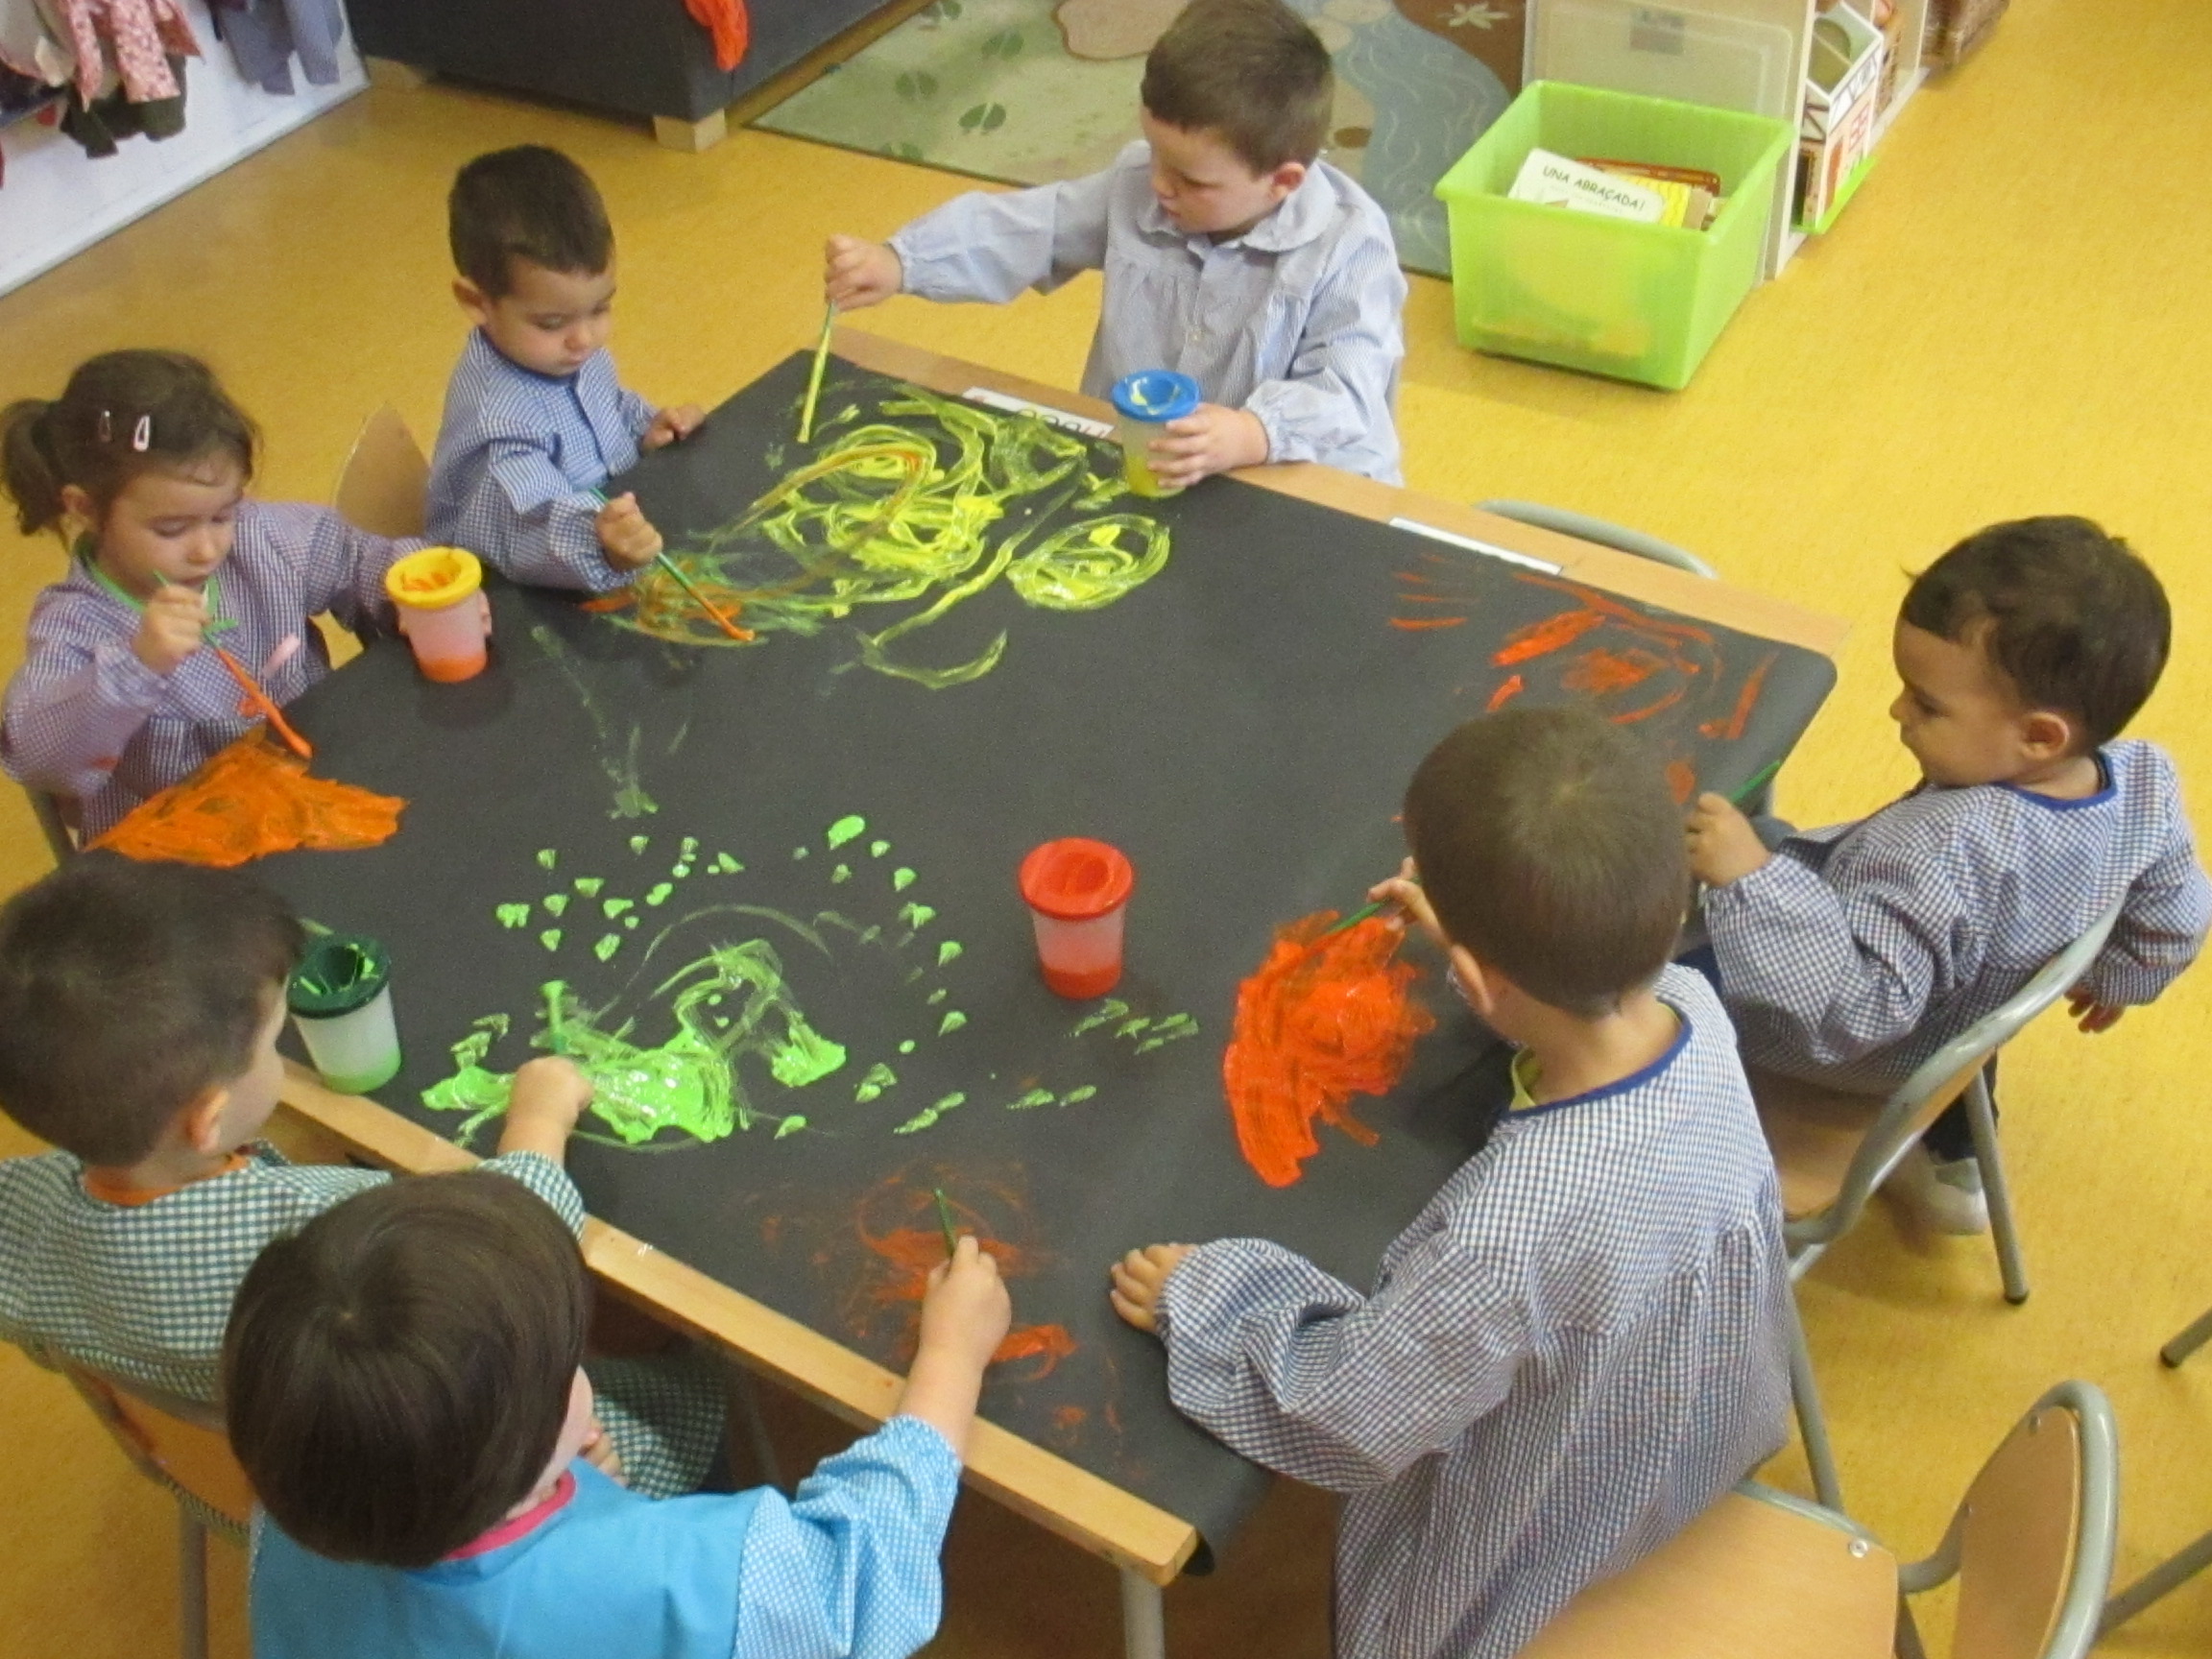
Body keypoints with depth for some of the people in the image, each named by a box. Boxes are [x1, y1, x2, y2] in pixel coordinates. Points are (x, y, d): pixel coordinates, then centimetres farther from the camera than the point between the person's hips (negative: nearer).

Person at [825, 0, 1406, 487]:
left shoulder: (1349, 245, -16)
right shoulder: (1136, 186, -1)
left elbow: (1349, 390, -24)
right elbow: (1024, 227, 8)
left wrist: (1255, 435, -44)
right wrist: (900, 261, -3)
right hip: (1123, 462, 5)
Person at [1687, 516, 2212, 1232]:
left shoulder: (1940, 849, -45)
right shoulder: (2145, 780, -21)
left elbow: (1849, 1010, -43)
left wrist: (1753, 878, -49)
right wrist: (2110, 977, 18)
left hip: (1852, 1059, -7)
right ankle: (1953, 1167, 54)